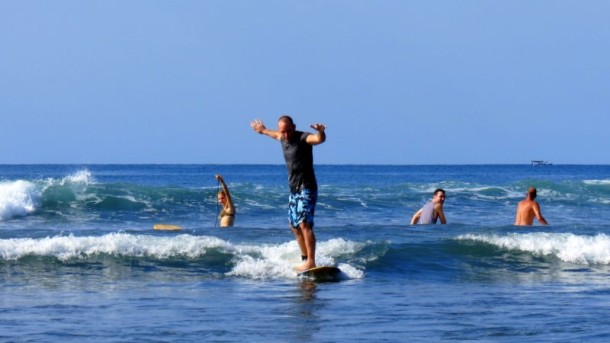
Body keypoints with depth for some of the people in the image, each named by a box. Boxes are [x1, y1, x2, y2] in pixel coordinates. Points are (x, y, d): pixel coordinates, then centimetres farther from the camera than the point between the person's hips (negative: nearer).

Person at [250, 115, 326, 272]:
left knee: (304, 224, -19)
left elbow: (319, 139, -36)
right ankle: (305, 259, 22)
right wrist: (263, 130, 54)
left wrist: (320, 132, -58)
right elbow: (276, 135, 36)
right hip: (294, 189, 9)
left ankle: (311, 262, -24)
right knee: (294, 226, 14)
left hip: (306, 188, -9)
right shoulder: (283, 139, 10)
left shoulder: (303, 138, -14)